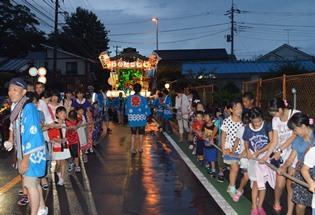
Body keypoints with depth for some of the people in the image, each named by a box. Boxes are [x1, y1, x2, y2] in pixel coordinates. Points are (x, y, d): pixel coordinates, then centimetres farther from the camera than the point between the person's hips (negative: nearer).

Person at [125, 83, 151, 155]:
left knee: (133, 134, 12)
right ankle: (140, 148, 22)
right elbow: (146, 109, -8)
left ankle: (132, 148, 4)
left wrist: (129, 115, 16)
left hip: (132, 119, 1)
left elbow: (126, 108, 1)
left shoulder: (129, 98, -5)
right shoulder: (143, 99, -10)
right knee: (141, 134, 14)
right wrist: (146, 115, 10)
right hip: (141, 119, -1)